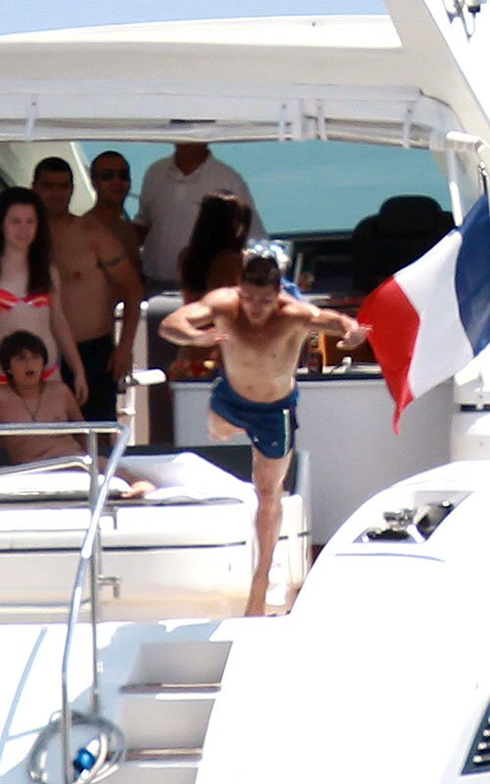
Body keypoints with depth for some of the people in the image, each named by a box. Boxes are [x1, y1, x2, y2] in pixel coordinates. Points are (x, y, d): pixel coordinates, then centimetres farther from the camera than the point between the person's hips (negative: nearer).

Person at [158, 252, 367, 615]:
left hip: (275, 411, -3)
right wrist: (195, 336, -63)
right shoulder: (223, 303, -31)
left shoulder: (294, 315, -37)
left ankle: (261, 582, 23)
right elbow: (169, 325, -40)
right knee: (219, 433, 36)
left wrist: (351, 329, -80)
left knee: (268, 493, 7)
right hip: (230, 399, 3)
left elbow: (329, 319, -56)